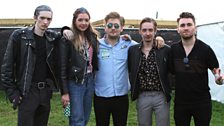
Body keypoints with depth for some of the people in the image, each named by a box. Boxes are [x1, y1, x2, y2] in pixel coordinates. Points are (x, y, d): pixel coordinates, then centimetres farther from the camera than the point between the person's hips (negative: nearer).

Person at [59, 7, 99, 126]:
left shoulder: (92, 37, 7)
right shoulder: (67, 39, -10)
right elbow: (63, 67, -11)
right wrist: (64, 92, -13)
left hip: (90, 81, 6)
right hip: (74, 83, -6)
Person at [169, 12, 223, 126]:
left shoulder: (205, 49, -8)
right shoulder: (173, 49, -1)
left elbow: (216, 69, -2)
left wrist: (218, 77, -25)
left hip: (202, 102, -2)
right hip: (180, 102, 2)